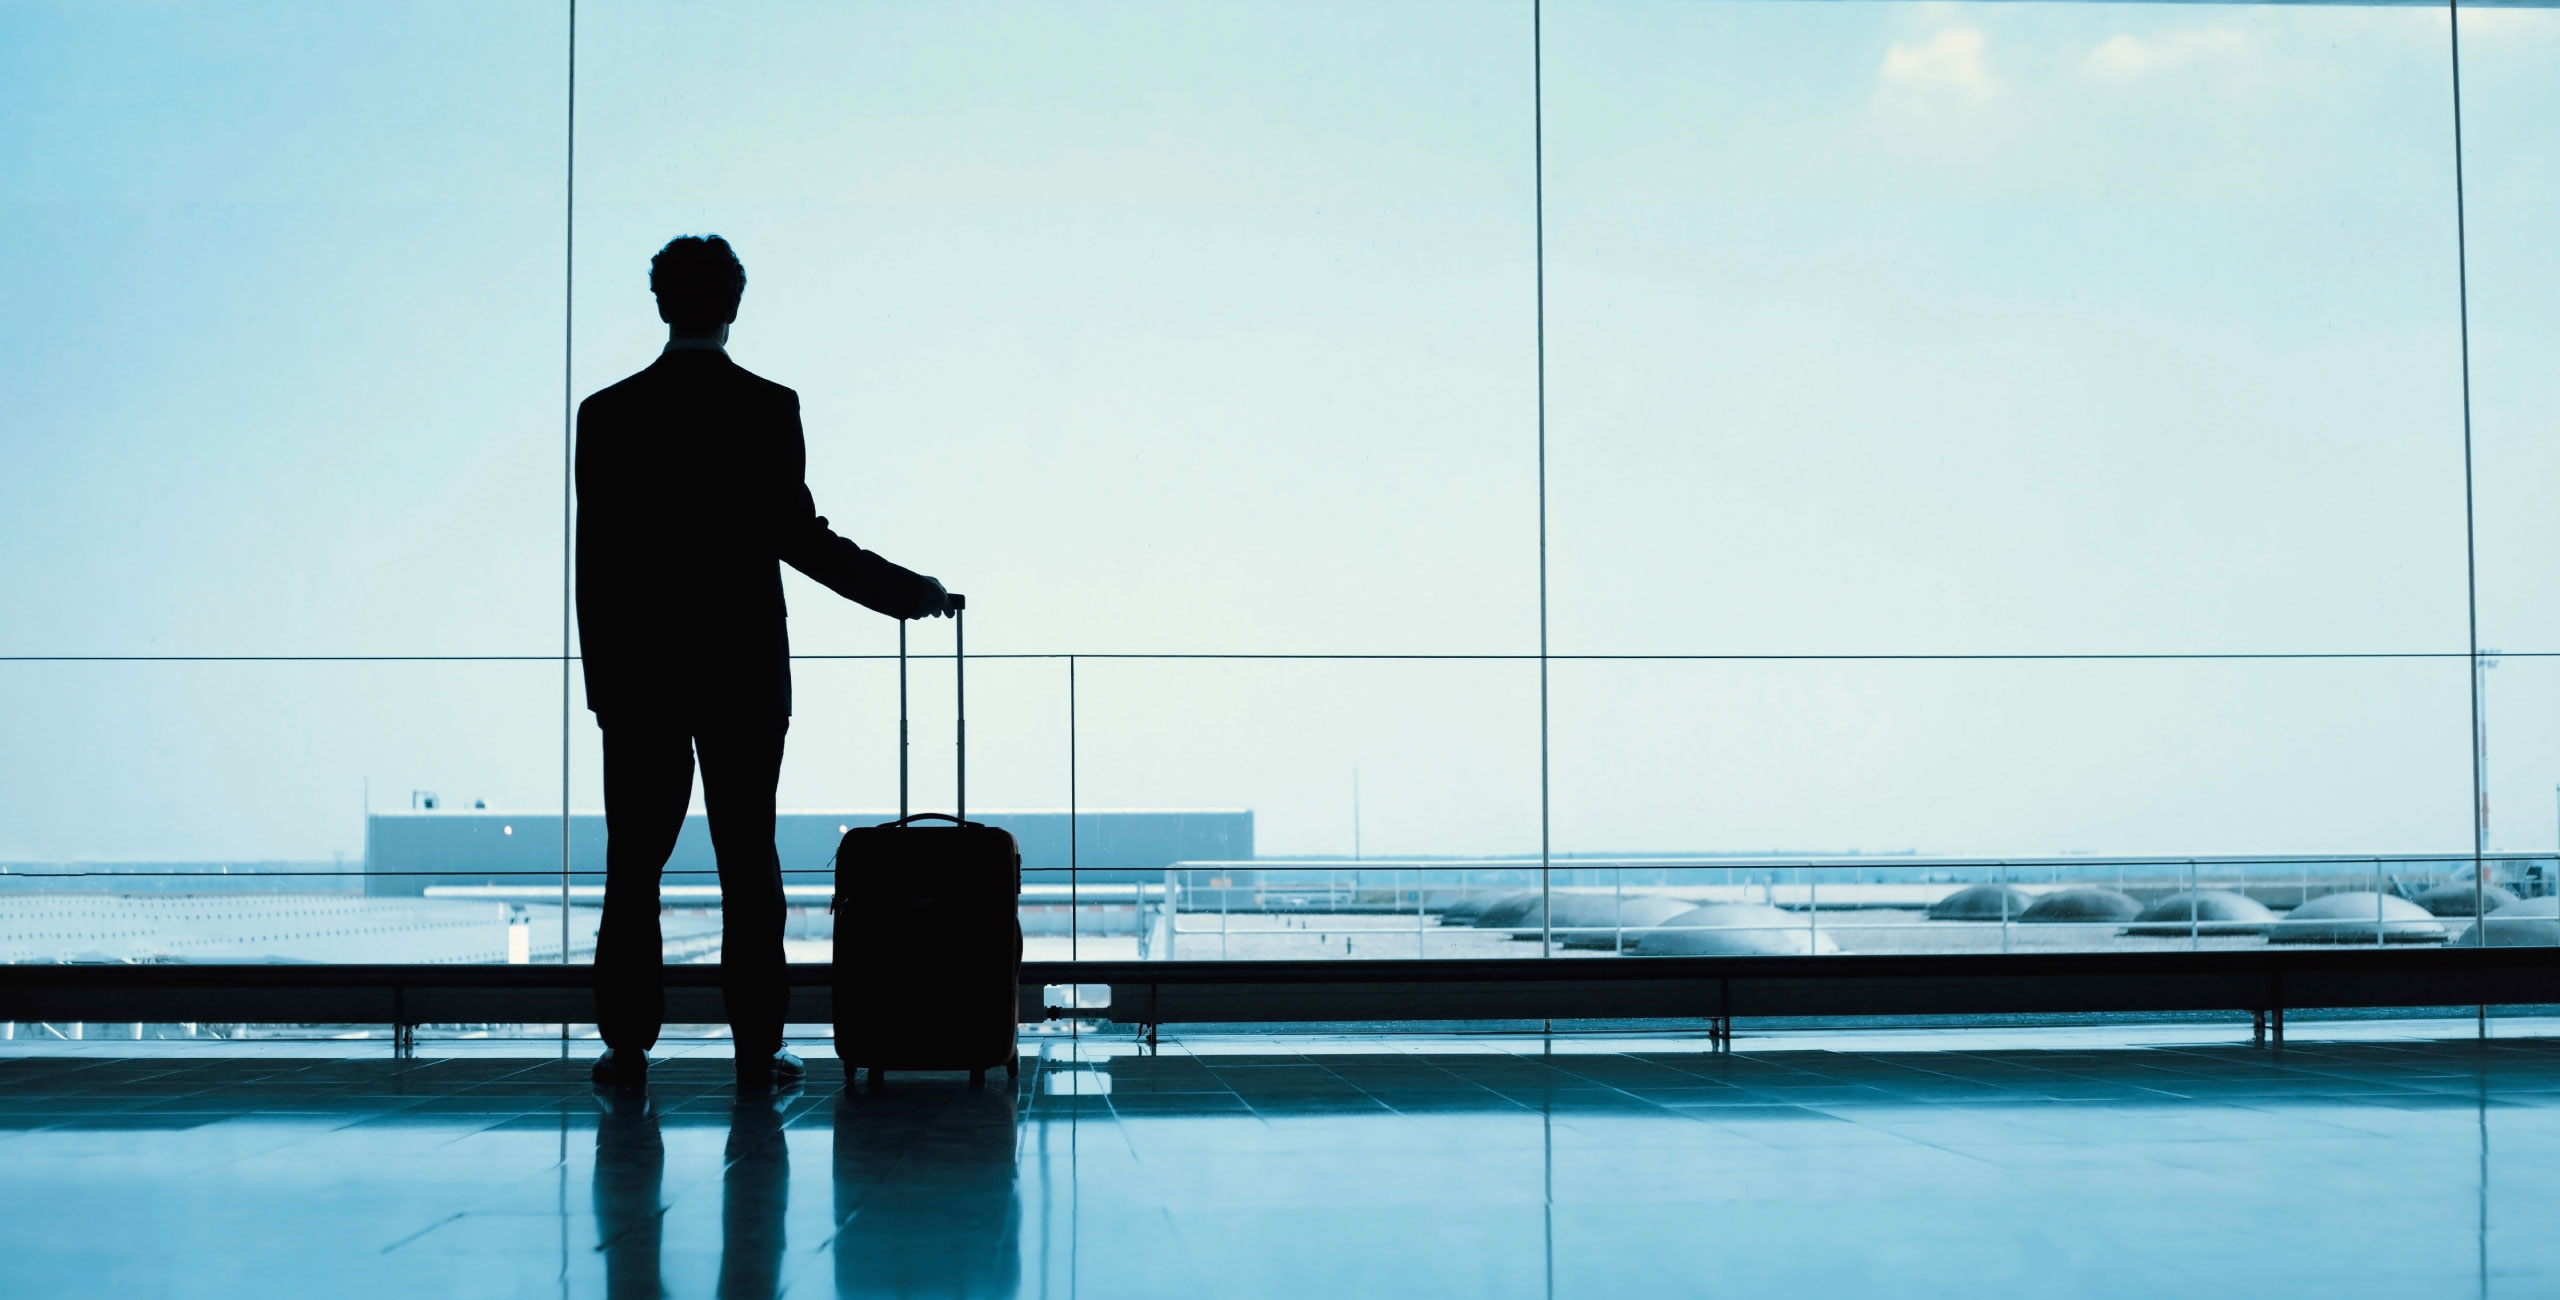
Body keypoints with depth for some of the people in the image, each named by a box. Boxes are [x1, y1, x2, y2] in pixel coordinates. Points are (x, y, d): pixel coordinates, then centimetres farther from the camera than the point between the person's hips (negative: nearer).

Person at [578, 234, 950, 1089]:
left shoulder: (608, 414, 1)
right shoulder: (769, 407, -4)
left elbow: (593, 556, 2)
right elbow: (797, 536, -9)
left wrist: (601, 674, 8)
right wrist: (906, 592, 0)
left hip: (638, 670, 1)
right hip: (744, 668, -1)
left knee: (634, 862, 6)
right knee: (748, 862, 2)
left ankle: (628, 1043, 6)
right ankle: (757, 1049, 3)